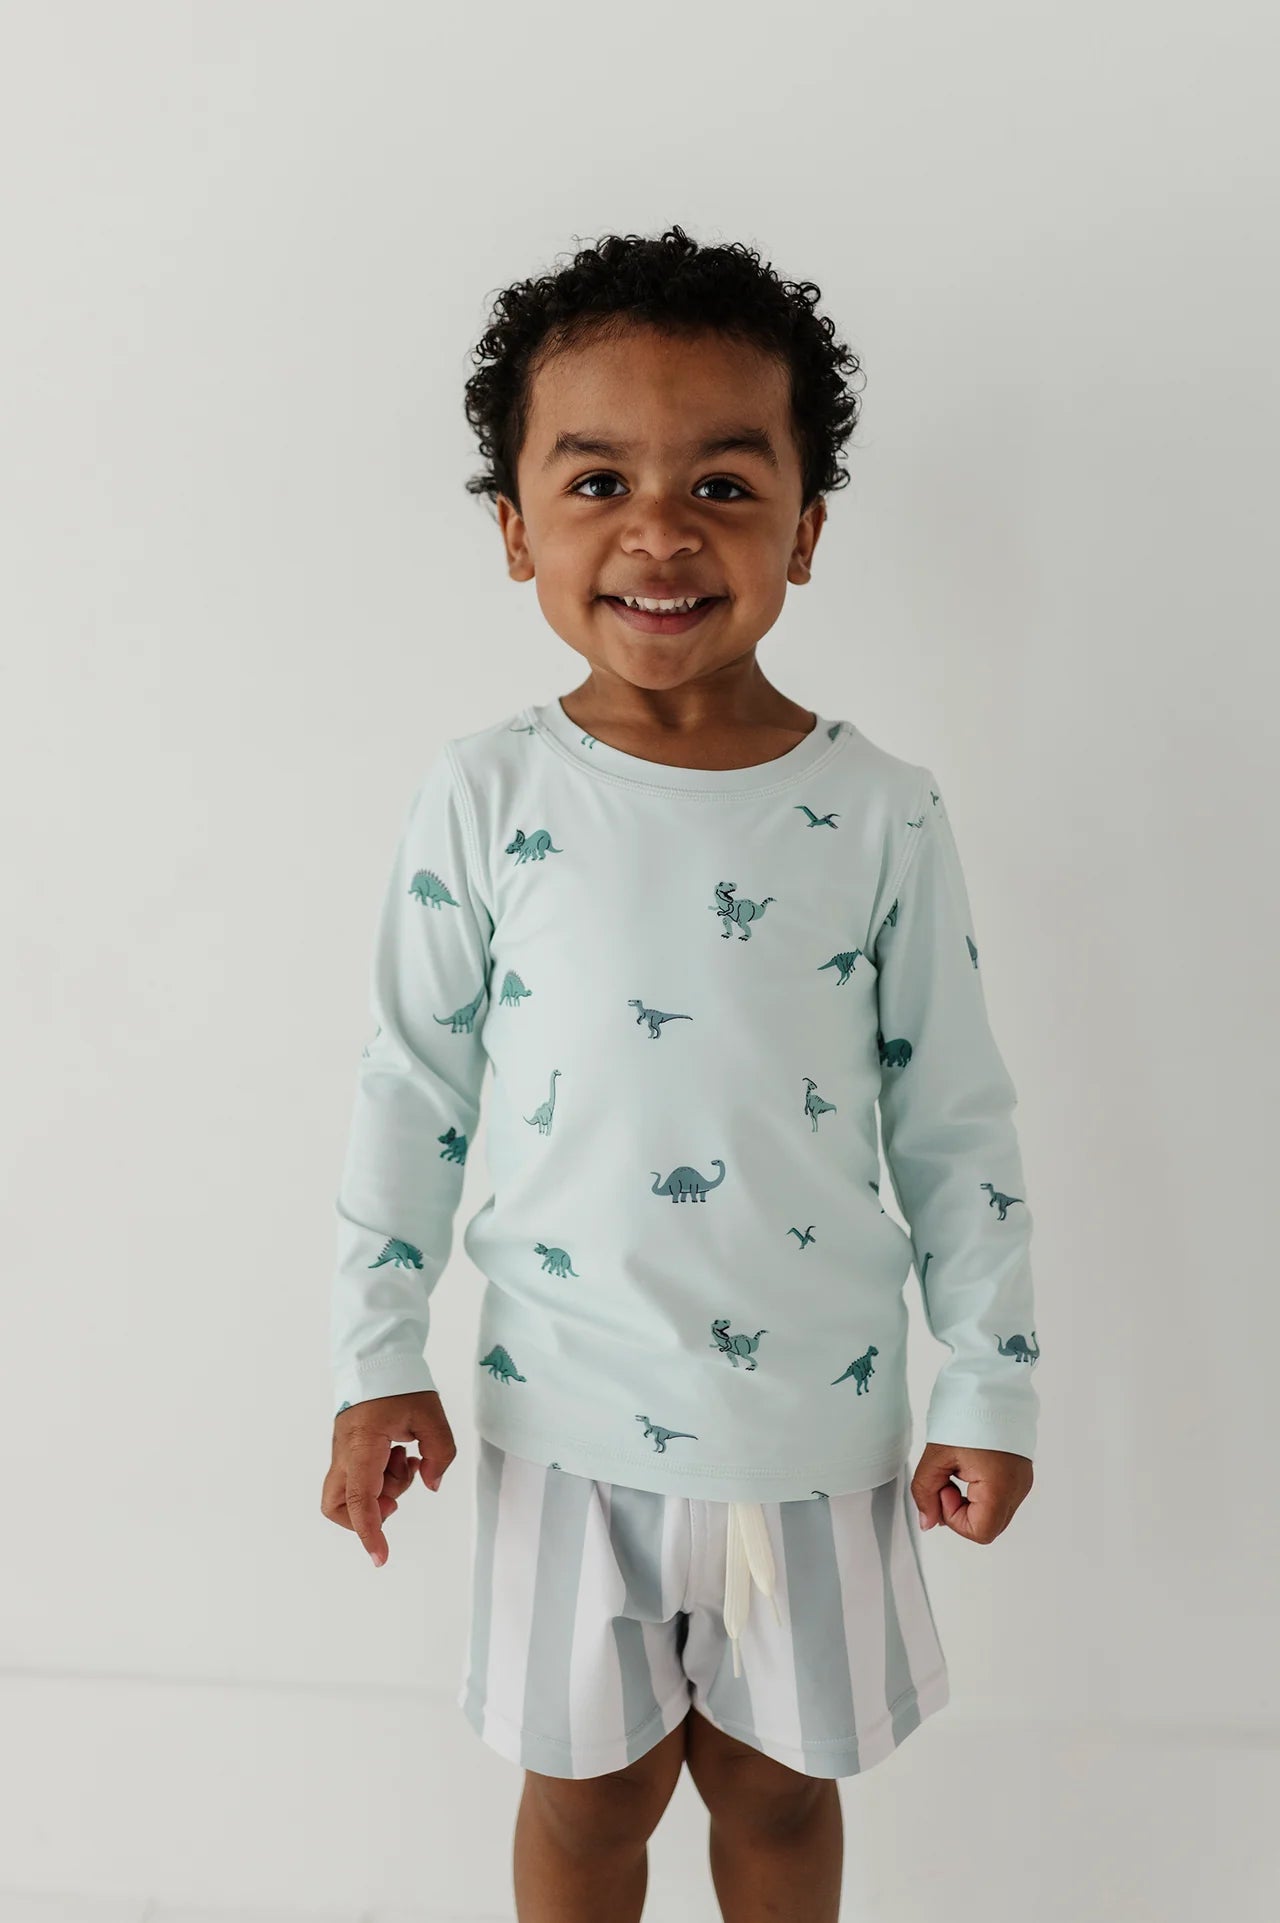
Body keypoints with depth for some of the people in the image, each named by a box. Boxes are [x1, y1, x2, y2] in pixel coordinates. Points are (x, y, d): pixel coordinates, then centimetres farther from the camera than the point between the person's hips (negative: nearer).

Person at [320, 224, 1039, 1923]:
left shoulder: (882, 815, -8)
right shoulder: (486, 798, -8)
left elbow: (957, 1122, -2)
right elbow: (412, 1089, -1)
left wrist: (992, 1390, 0)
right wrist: (378, 1365, -1)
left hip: (817, 1414, 1)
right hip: (570, 1414, 0)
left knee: (781, 1782, 20)